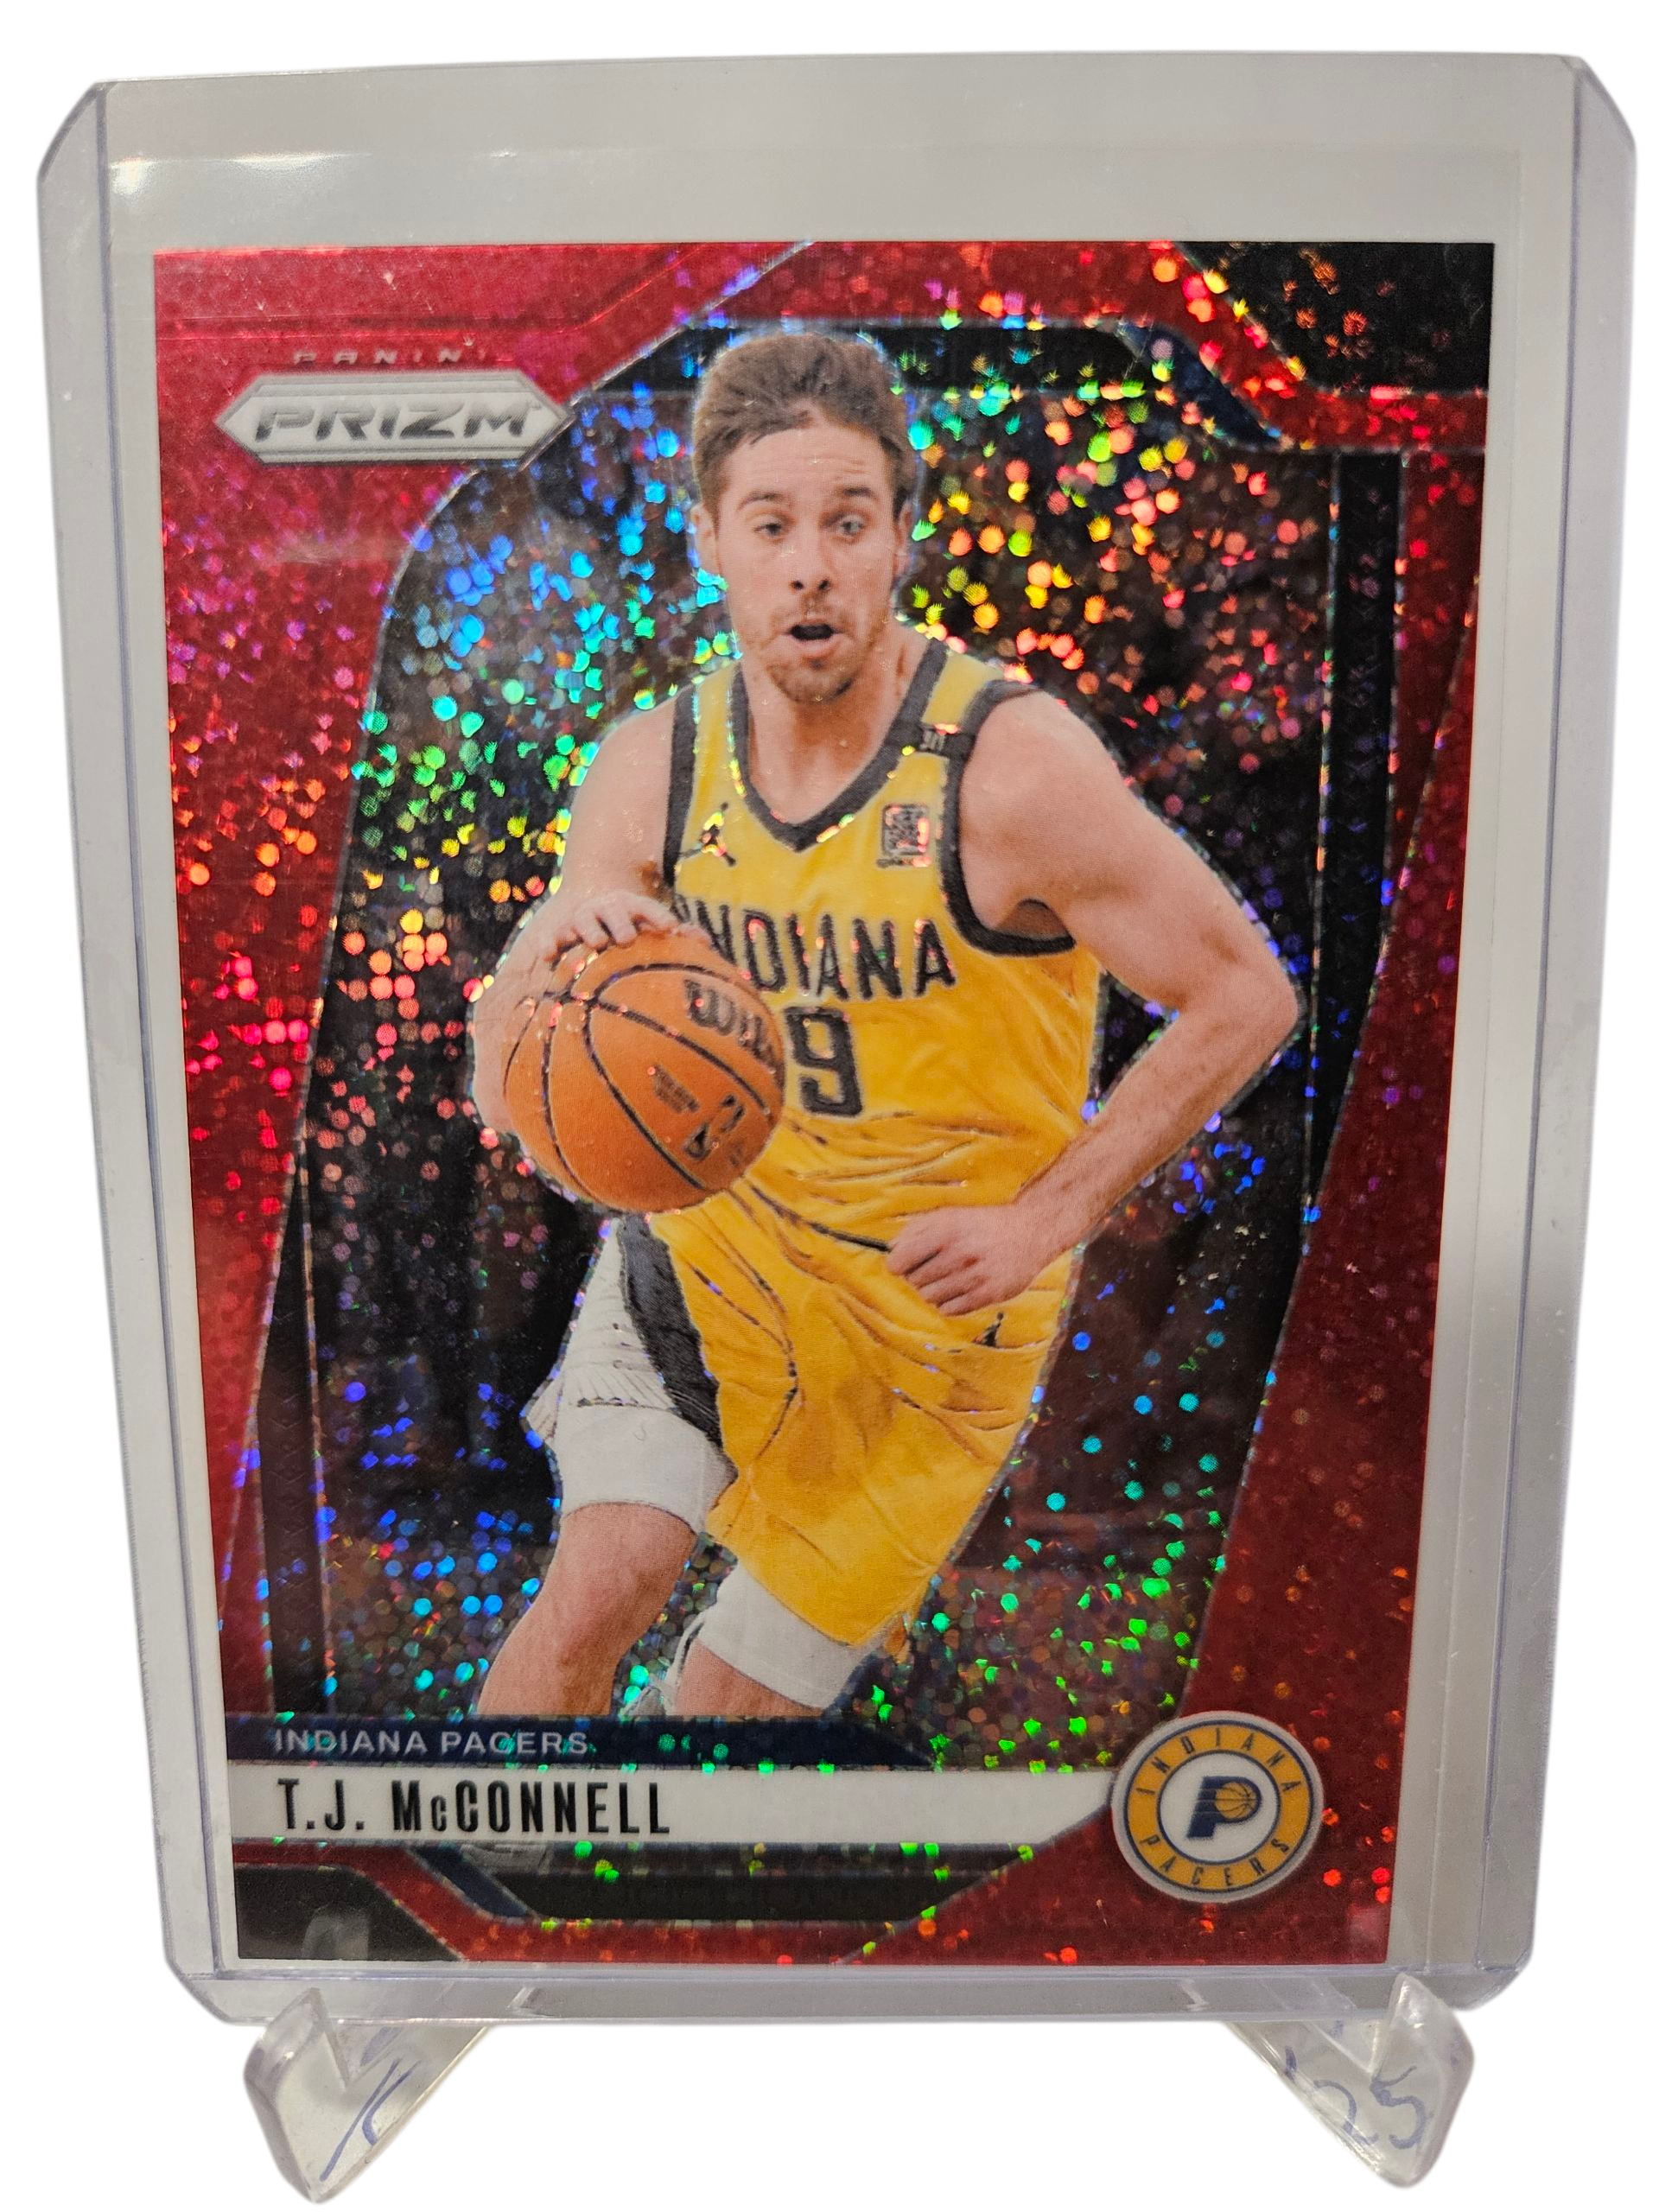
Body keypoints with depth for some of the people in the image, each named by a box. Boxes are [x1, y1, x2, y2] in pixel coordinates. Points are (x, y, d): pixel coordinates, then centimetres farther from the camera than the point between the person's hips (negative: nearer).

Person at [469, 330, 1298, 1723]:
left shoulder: (1014, 764, -21)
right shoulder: (654, 769, -8)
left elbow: (1246, 998, -14)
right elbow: (507, 1088, -5)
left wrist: (1039, 1223, -17)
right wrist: (565, 953, -29)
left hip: (934, 1303, -2)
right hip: (711, 1236, 3)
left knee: (732, 1697, 7)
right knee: (599, 1590, -15)